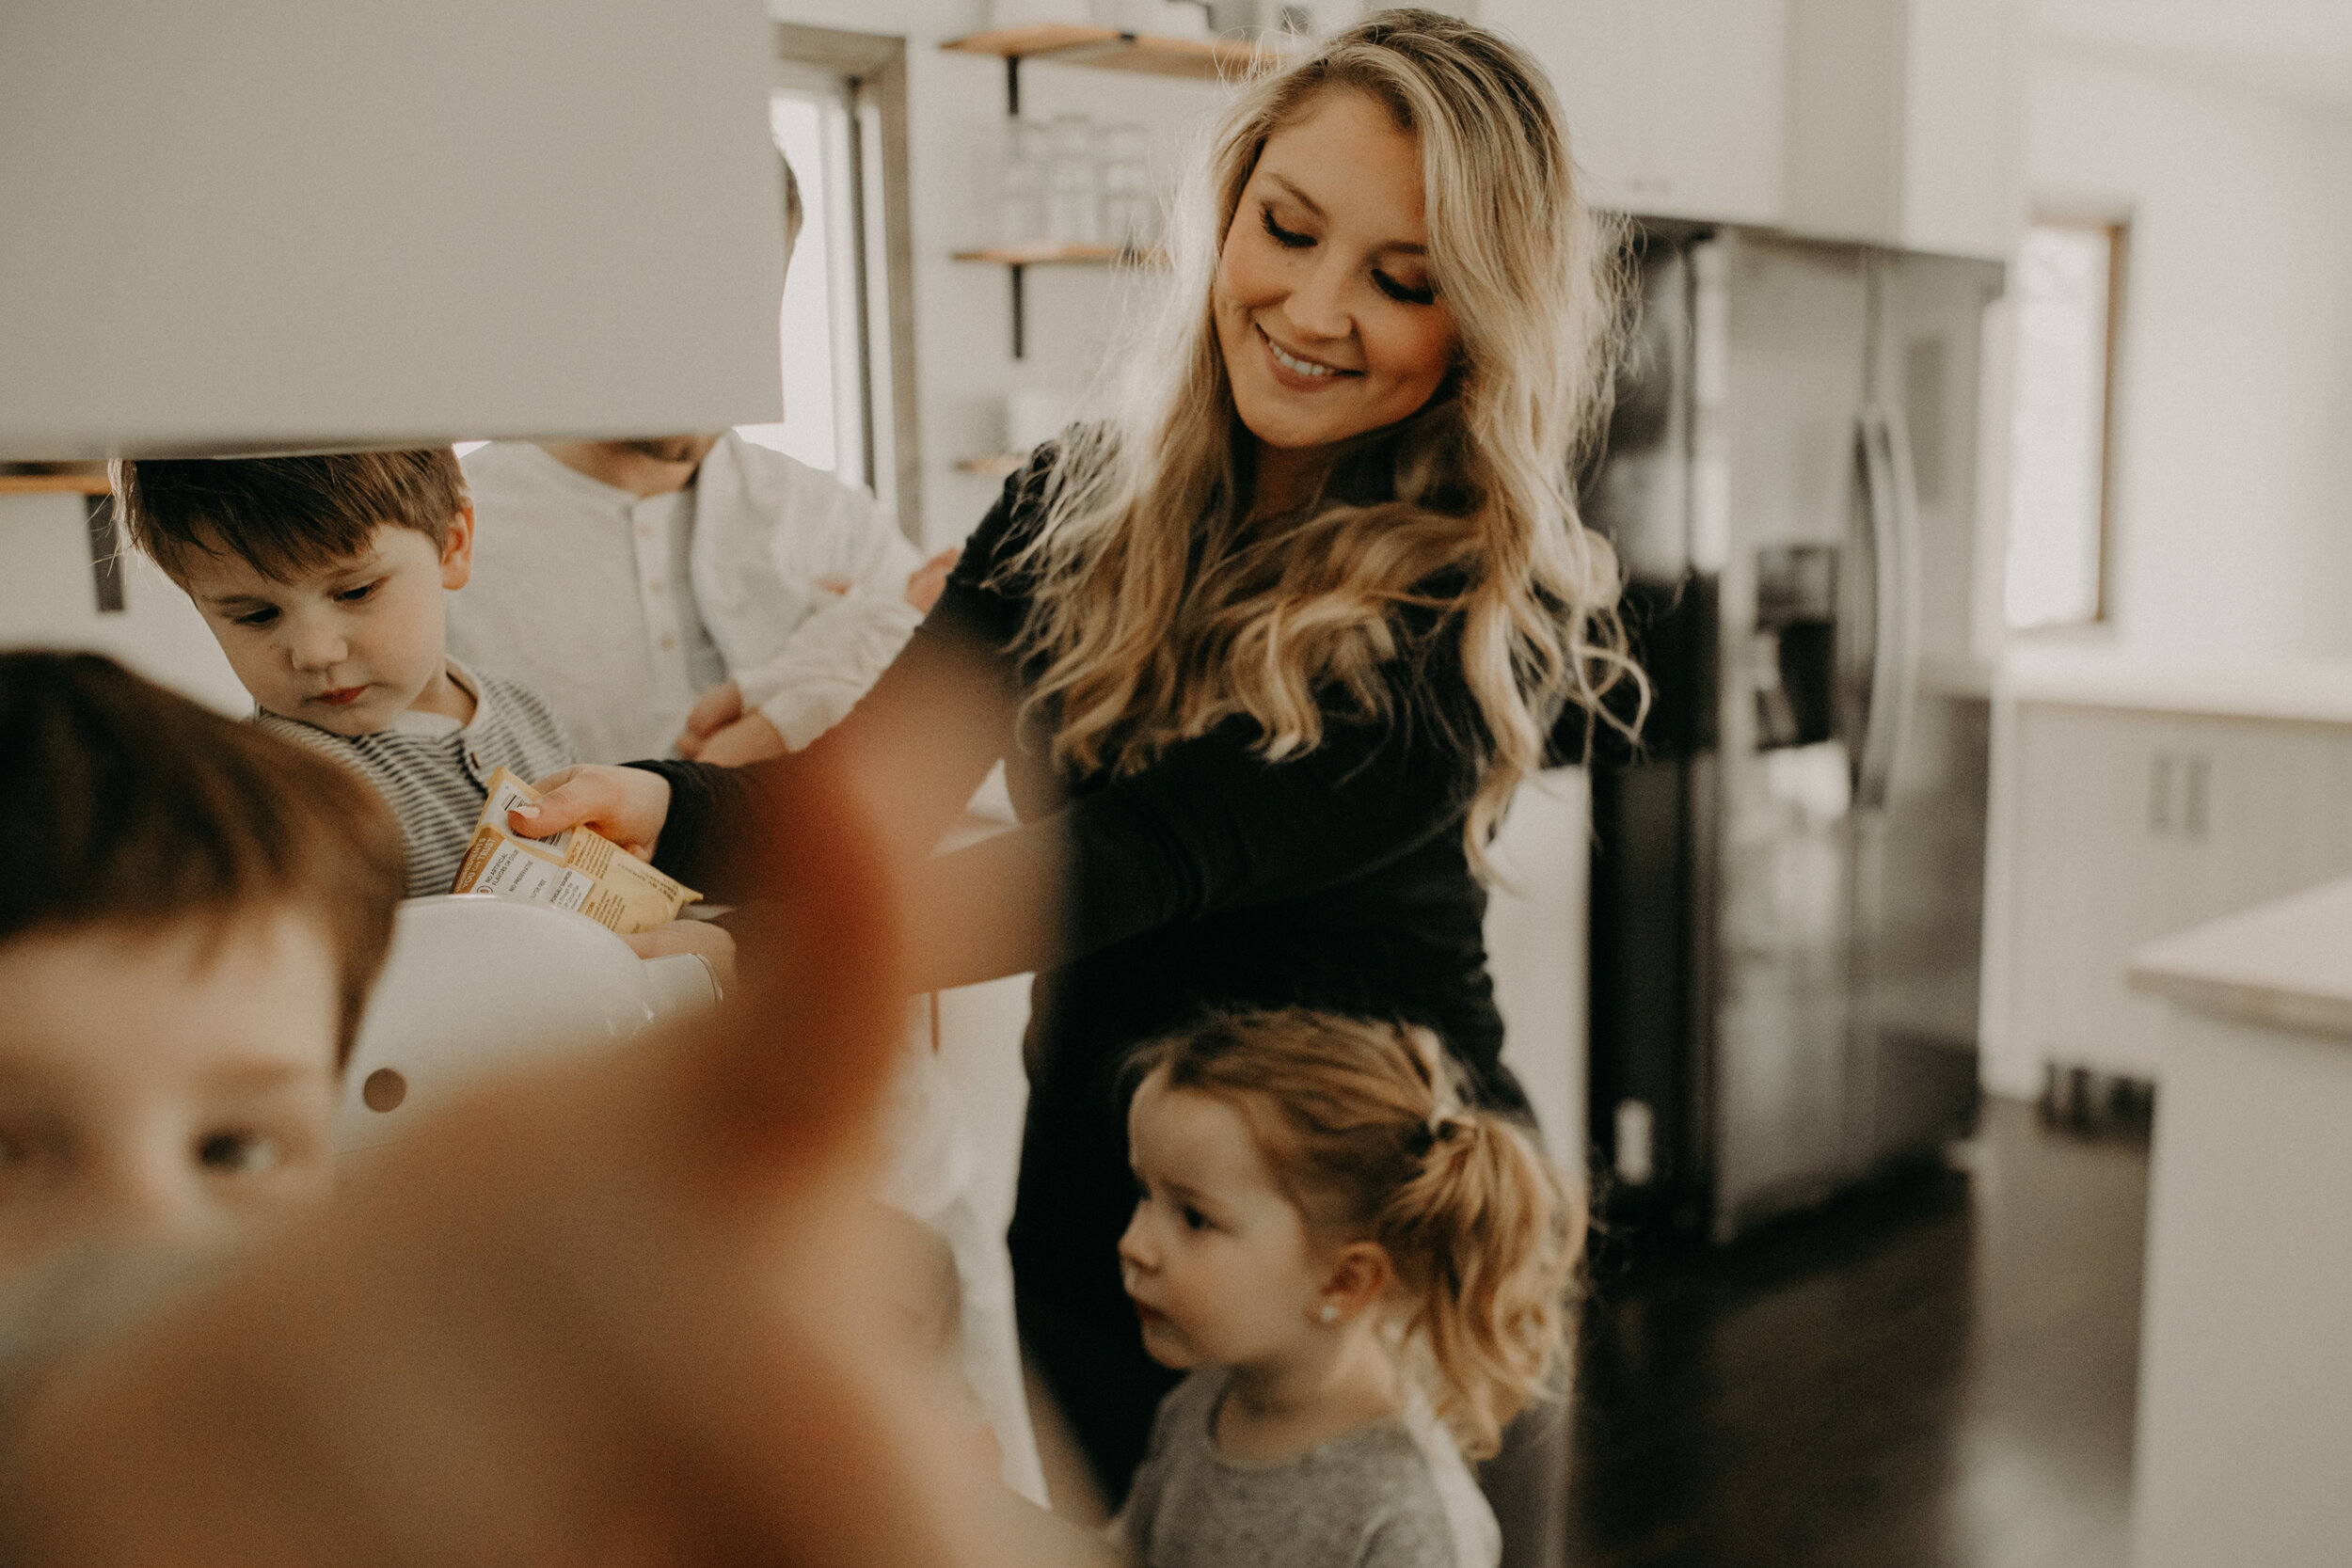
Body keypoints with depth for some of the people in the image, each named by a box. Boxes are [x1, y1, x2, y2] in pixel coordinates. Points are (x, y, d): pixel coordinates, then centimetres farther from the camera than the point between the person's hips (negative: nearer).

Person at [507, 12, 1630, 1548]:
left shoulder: (1487, 612, -17)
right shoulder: (1081, 504, -1)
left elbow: (1141, 856, -29)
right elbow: (884, 774, -11)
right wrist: (662, 807, -32)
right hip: (1091, 1243, 4)